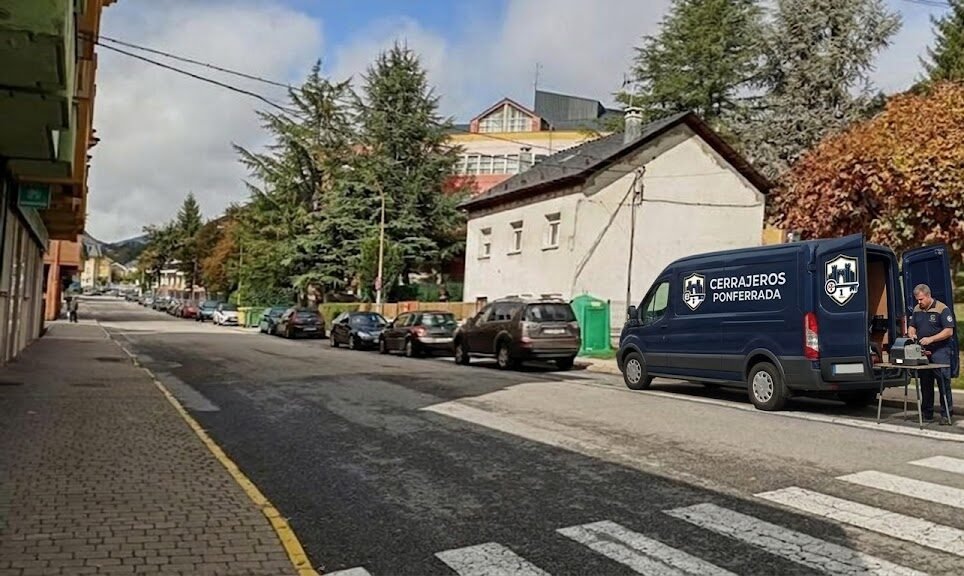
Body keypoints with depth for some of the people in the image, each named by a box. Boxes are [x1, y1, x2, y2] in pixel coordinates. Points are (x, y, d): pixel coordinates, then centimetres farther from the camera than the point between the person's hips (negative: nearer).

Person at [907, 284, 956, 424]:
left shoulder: (942, 309, -7)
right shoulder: (917, 310, 12)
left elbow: (949, 331, -12)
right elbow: (912, 326, 20)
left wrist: (931, 339, -20)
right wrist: (911, 334, -2)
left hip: (940, 351, -6)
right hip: (923, 351, 6)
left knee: (943, 382, -7)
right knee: (925, 383, 10)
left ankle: (946, 414, -1)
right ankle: (927, 414, 18)